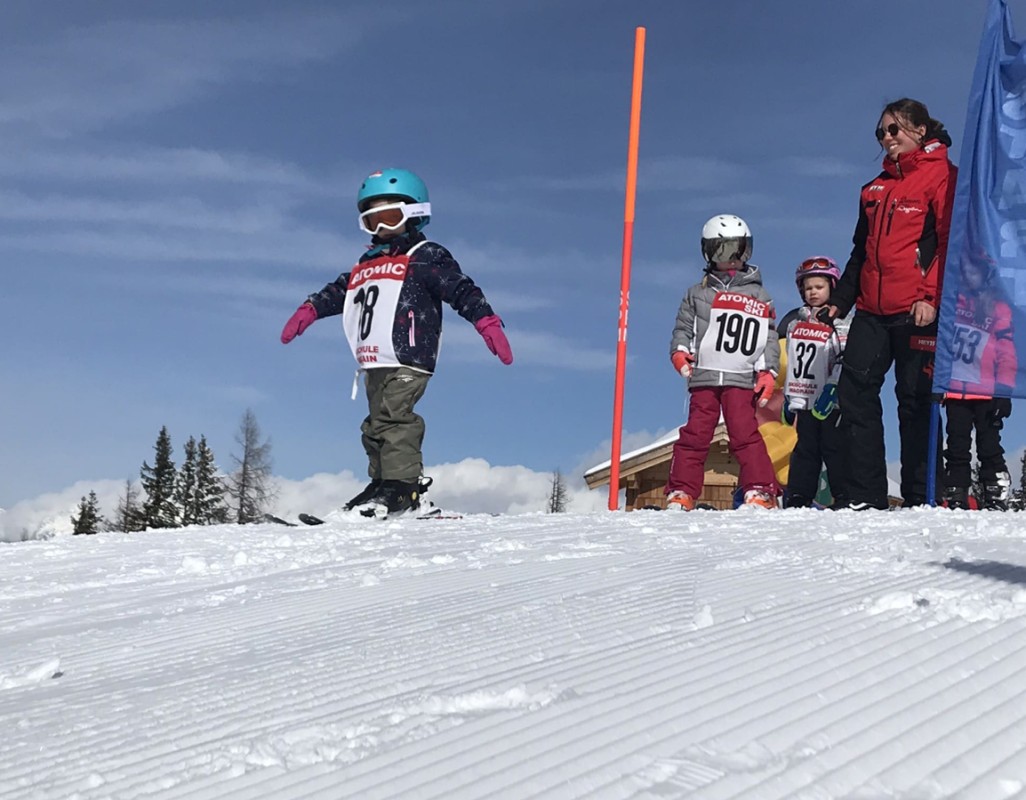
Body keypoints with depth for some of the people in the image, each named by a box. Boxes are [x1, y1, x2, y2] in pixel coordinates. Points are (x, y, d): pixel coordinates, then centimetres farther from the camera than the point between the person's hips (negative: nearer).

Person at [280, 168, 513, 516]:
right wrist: (308, 310, 19)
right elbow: (338, 291, 32)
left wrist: (488, 323, -20)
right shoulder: (367, 265, 24)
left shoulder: (425, 257, 0)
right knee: (376, 426, 8)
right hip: (375, 365, 9)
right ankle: (382, 482, 12)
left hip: (408, 360, -9)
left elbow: (461, 290, -9)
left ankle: (402, 485, -22)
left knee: (392, 417, -20)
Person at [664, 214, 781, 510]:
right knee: (696, 433, 0)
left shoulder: (758, 296, 12)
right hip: (703, 377, 2)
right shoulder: (697, 293, 15)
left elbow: (770, 338, 9)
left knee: (745, 433, -9)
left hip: (741, 379, -1)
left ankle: (761, 491, -6)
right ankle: (681, 492, 3)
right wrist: (679, 352, -5)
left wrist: (768, 372, -2)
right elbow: (683, 328, 15)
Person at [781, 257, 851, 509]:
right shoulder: (794, 322, 16)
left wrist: (832, 389, -21)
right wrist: (789, 398, 17)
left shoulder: (840, 323, -2)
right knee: (805, 450, 9)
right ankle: (798, 498, 12)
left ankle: (844, 497, -1)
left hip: (831, 402, -5)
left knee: (835, 448, -5)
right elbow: (789, 363, 20)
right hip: (805, 400, 5)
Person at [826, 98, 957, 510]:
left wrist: (931, 296, -19)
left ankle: (920, 498, 3)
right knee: (855, 394, 0)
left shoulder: (941, 175, 0)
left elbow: (950, 240, -9)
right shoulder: (876, 188, 22)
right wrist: (839, 300, 20)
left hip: (918, 311, -7)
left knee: (915, 401, -3)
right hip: (872, 310, 7)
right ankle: (866, 496, 3)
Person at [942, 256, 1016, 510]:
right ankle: (956, 497, 9)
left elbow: (1007, 351, -1)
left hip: (986, 392, -2)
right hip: (954, 390, 3)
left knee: (989, 446, -1)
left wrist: (1004, 391, -9)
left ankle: (996, 496, 2)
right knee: (956, 448, 5)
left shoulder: (998, 307, 4)